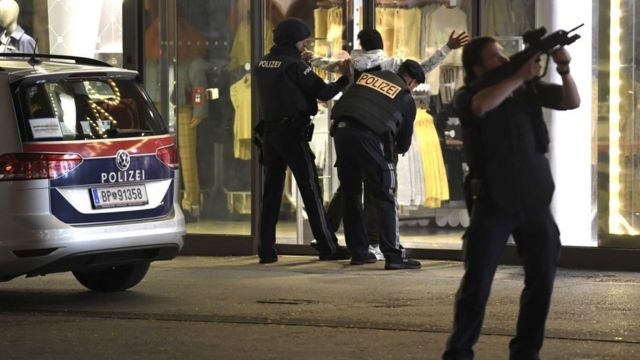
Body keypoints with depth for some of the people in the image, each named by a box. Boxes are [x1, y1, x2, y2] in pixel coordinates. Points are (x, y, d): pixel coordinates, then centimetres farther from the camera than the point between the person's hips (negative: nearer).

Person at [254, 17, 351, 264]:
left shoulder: (263, 64, 10)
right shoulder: (293, 65, -10)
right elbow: (323, 92, -8)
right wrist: (344, 80, 8)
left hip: (270, 131, 7)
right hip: (292, 132, -7)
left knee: (271, 190, 7)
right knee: (310, 190, -3)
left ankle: (266, 248, 3)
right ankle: (327, 247, -2)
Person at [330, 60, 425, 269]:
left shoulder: (368, 76, 24)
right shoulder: (406, 98, 15)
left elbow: (341, 103, 27)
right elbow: (404, 143, 21)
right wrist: (399, 148, 45)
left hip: (341, 131, 5)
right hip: (368, 136, -5)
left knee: (351, 195, 16)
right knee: (385, 198, 0)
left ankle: (358, 252, 21)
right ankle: (393, 256, -7)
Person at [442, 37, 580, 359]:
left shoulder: (529, 88, 7)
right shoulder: (468, 94, -5)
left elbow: (571, 102, 4)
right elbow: (481, 105, -28)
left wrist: (564, 69, -14)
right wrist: (520, 76, -23)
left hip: (535, 201, 4)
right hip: (493, 203, -4)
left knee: (542, 280, 7)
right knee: (477, 283, -6)